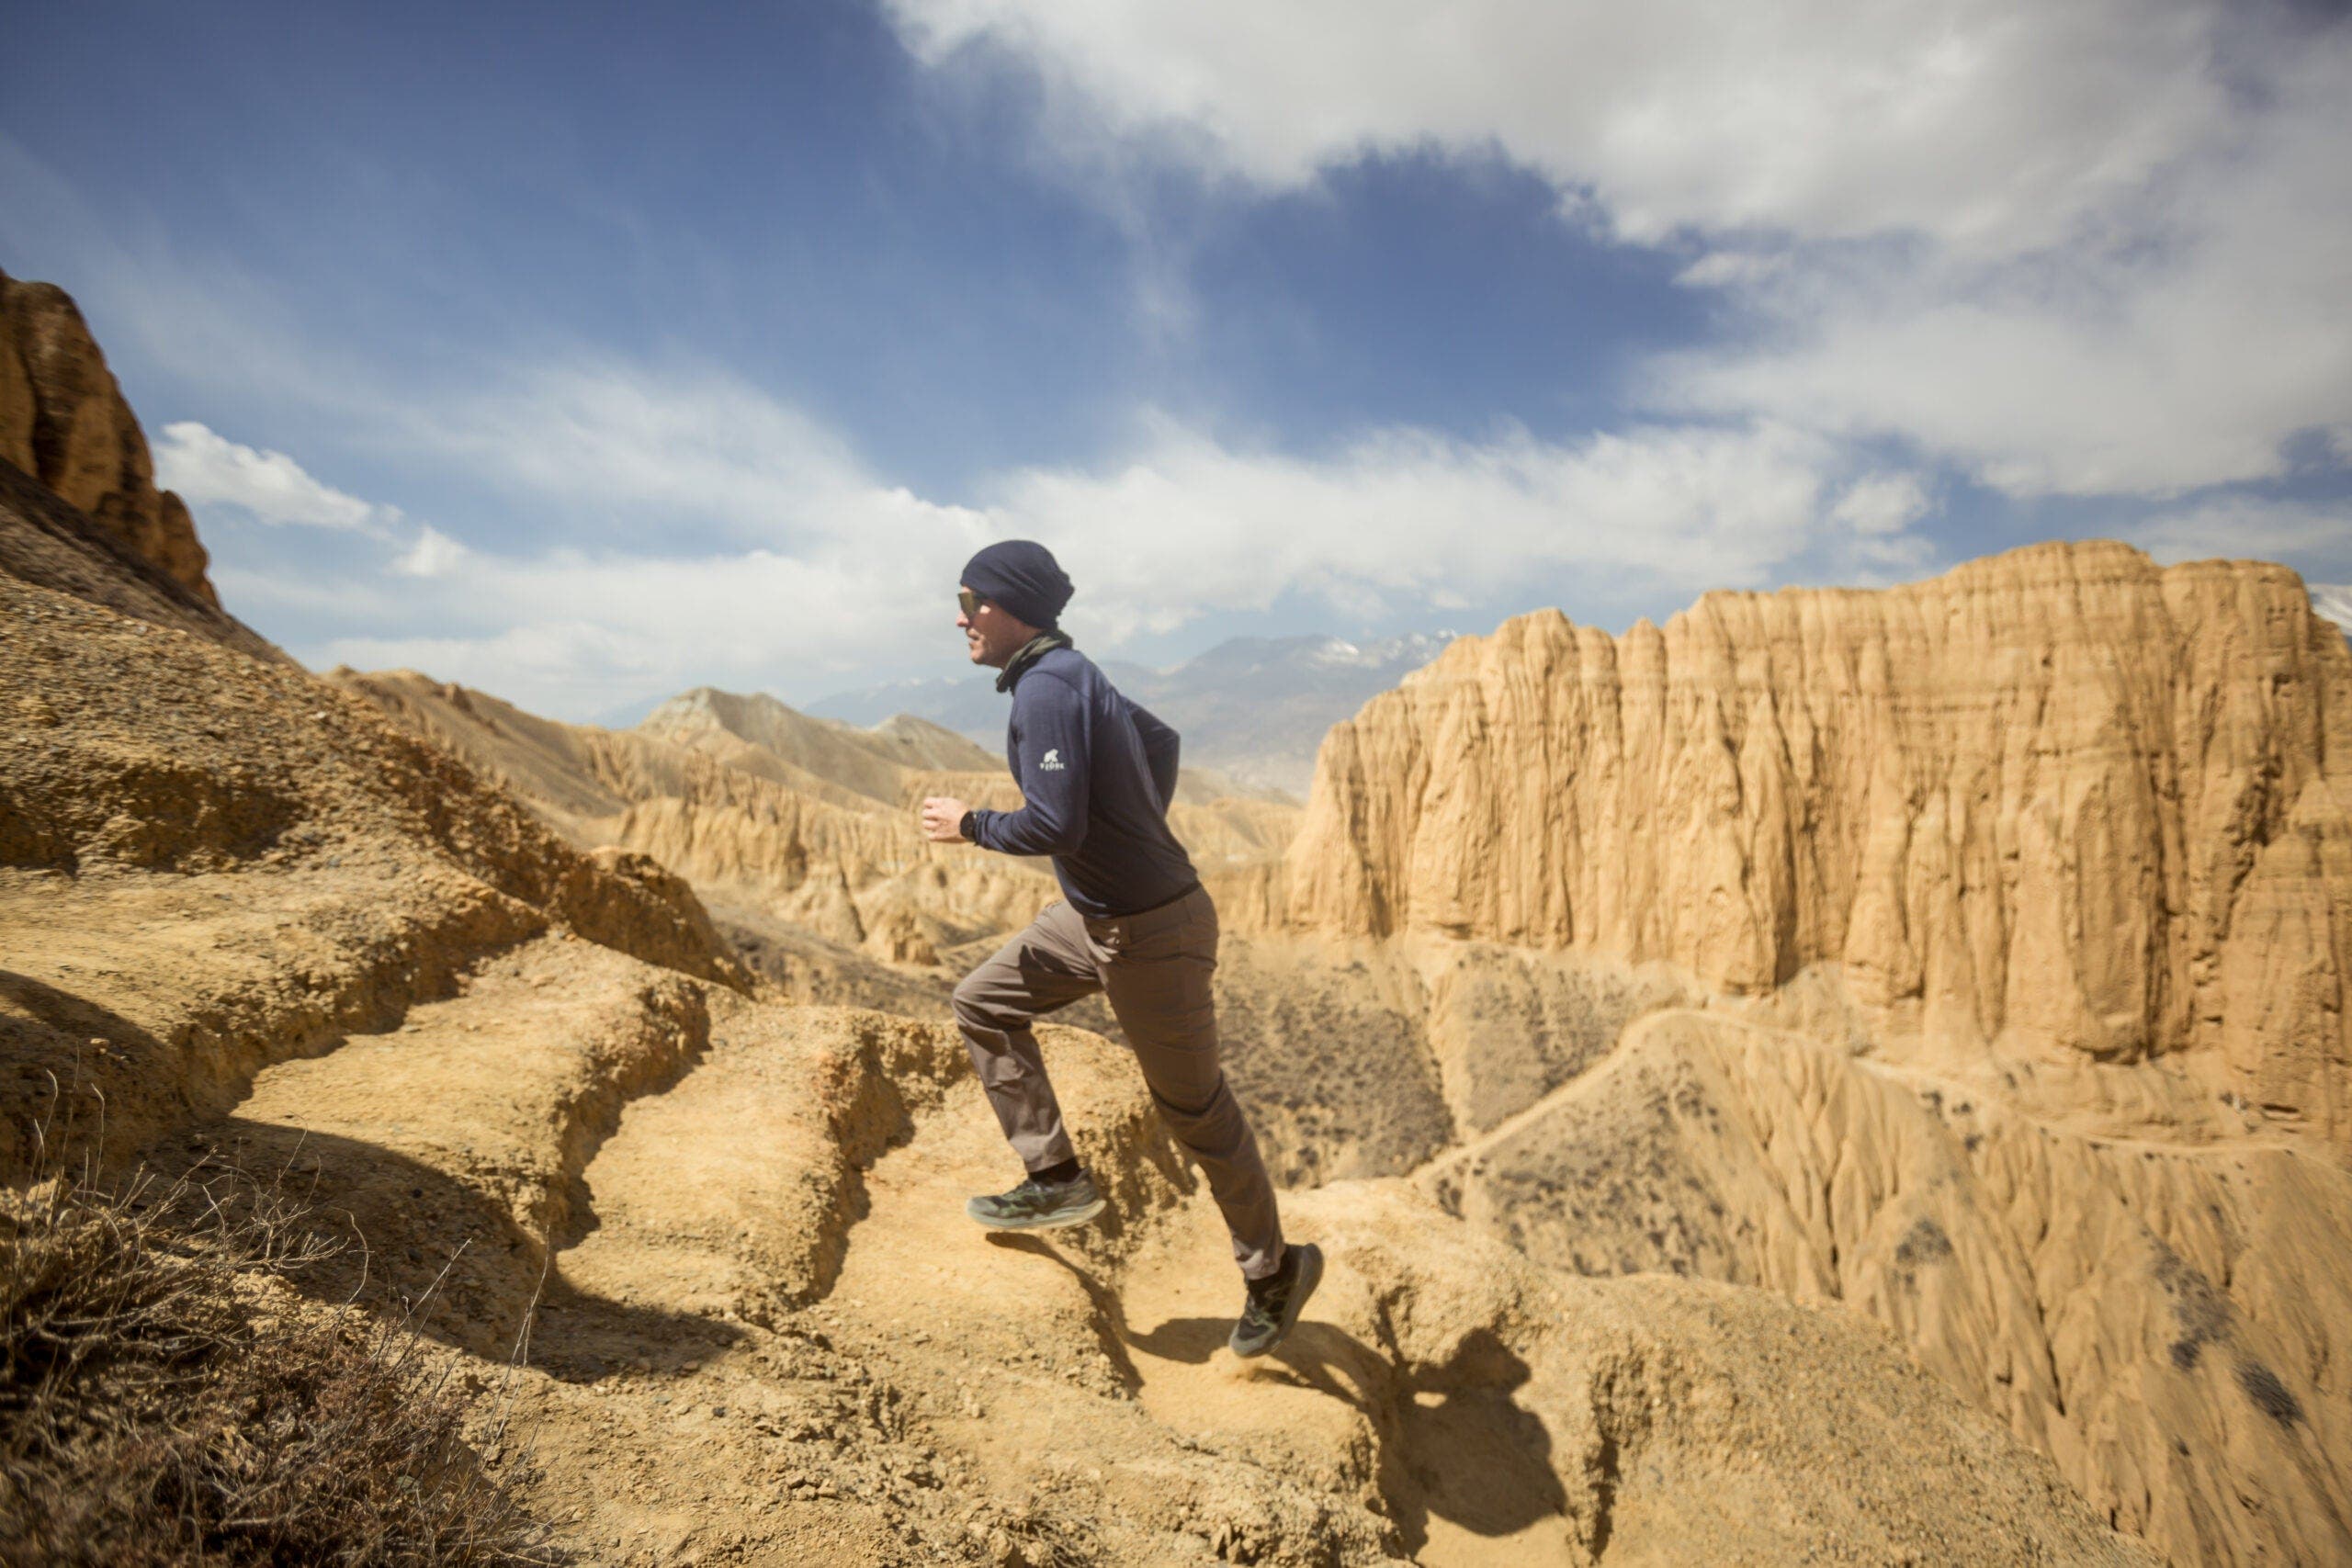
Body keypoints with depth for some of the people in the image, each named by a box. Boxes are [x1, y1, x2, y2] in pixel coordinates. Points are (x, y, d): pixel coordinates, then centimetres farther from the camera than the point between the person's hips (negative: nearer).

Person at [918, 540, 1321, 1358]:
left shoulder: (1047, 688, -21)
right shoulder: (1068, 676, 9)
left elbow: (1053, 826, -28)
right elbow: (1161, 740, 22)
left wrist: (969, 825, -10)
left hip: (1149, 933, -10)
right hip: (1090, 913, 10)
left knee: (1194, 1107, 5)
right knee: (984, 1002, 14)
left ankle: (1274, 1273, 25)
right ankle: (1056, 1179, 19)